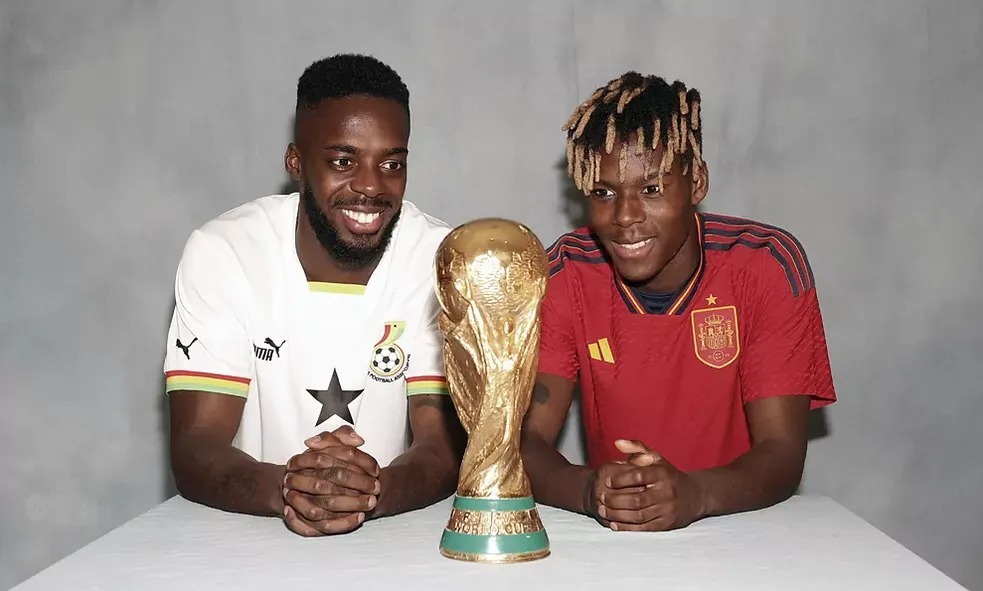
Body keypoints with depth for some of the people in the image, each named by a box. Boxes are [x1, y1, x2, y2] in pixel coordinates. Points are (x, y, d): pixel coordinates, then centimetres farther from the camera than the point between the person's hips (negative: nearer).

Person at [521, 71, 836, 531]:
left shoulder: (769, 265, -10)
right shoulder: (565, 274, -6)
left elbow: (782, 454, -13)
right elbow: (527, 441, -10)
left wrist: (692, 494, -33)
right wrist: (589, 490, -31)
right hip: (610, 545, 1)